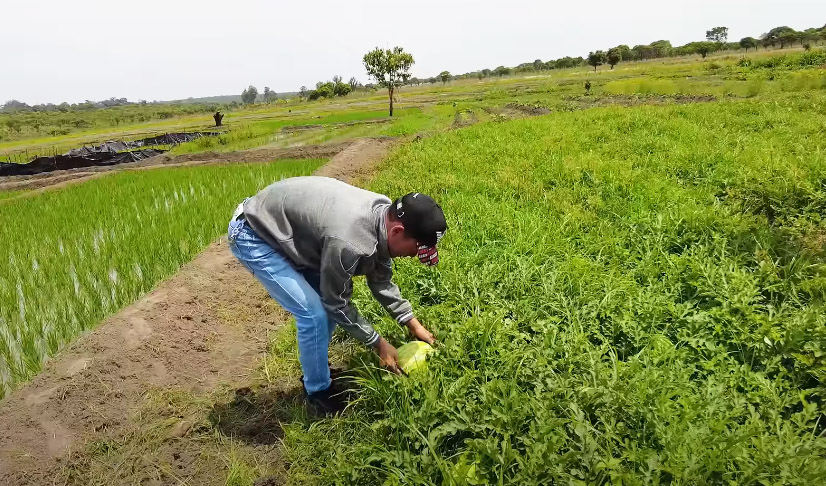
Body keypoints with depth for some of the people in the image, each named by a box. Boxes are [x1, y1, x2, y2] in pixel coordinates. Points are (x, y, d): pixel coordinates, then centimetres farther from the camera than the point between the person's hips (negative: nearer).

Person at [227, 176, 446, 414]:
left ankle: (315, 371, 31)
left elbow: (380, 279, 6)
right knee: (314, 313, -12)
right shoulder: (350, 241, -36)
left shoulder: (384, 215, -9)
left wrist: (413, 324, 5)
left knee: (326, 303, 11)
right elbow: (337, 303, -19)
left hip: (281, 227, 9)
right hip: (252, 236, -9)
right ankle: (318, 390, 10)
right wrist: (379, 343, -9)